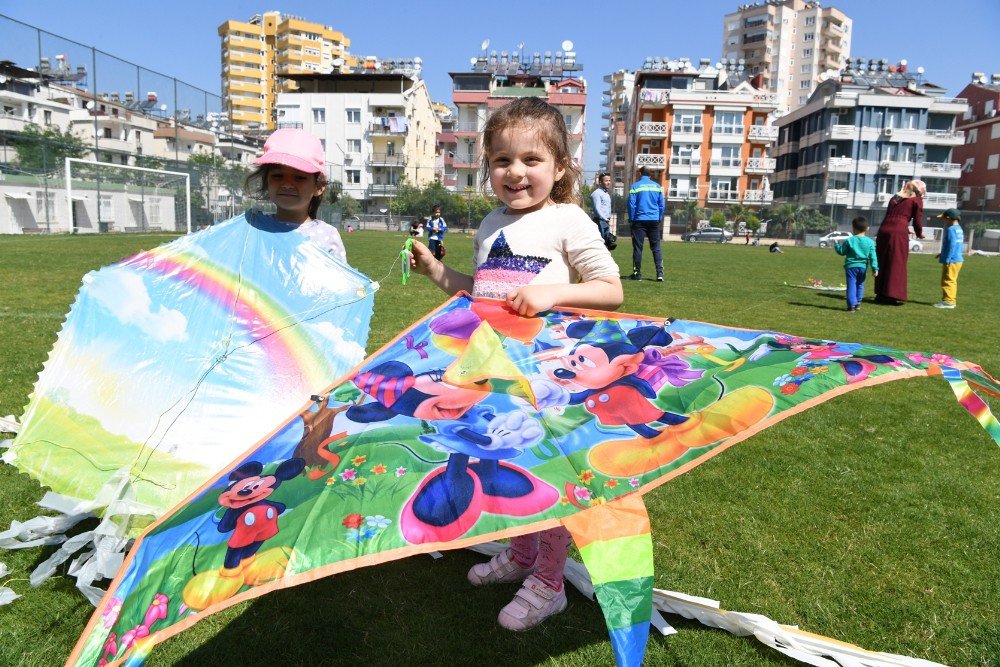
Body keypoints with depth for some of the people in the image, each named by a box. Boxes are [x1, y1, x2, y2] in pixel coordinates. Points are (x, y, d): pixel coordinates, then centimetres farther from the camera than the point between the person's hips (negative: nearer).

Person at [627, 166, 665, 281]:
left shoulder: (635, 186, -2)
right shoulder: (657, 186, 7)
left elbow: (631, 205, -4)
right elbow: (661, 205, 8)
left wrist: (631, 220, 2)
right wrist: (659, 219, 15)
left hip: (639, 220, -2)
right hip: (654, 220, 3)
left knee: (637, 247, 3)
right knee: (656, 247, 5)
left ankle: (637, 273, 3)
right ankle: (660, 273, -4)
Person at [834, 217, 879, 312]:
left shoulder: (849, 240, -6)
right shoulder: (870, 242, 0)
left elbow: (842, 251, 3)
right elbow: (873, 257, -3)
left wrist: (836, 245, 20)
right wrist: (875, 268, -1)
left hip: (851, 266, -3)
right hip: (863, 267, 3)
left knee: (851, 285, -2)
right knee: (860, 285, 19)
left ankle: (852, 305, -7)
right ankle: (858, 302, 21)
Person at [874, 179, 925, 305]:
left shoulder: (895, 197, 24)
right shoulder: (917, 200, 7)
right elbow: (918, 220, 3)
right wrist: (920, 233, 22)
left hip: (883, 230, 6)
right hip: (899, 233, -6)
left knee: (882, 264, 13)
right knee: (897, 265, 1)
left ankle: (880, 295, 19)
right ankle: (893, 296, 0)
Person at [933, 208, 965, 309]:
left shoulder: (951, 229, -16)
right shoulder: (959, 229, 14)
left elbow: (952, 245, -21)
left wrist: (947, 260, -20)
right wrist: (943, 254, 26)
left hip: (951, 261, -10)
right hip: (957, 259, 10)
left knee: (947, 281, -6)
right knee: (952, 281, 16)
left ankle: (948, 301, -6)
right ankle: (952, 300, 22)